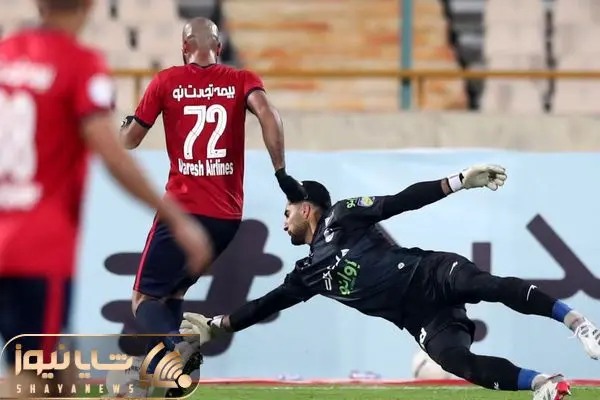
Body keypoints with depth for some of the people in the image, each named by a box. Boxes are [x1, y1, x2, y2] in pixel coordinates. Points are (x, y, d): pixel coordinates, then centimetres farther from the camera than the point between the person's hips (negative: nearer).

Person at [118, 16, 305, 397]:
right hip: (228, 216, 4)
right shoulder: (242, 80, 6)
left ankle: (177, 346, -29)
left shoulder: (167, 81, 3)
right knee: (174, 291, 21)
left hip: (182, 210, -3)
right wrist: (282, 173, -11)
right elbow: (268, 114, -14)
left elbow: (130, 140, 8)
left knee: (145, 299, 4)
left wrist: (127, 122, 31)